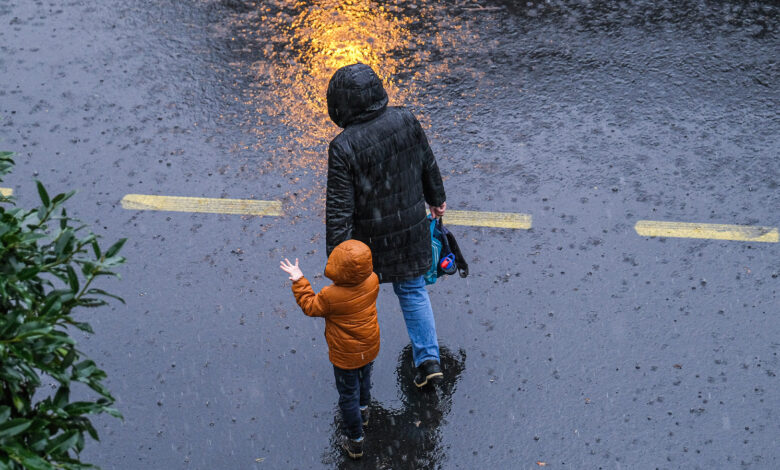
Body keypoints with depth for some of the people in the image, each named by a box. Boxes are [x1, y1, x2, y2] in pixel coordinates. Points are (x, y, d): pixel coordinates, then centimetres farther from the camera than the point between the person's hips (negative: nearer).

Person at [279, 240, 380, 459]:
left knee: (348, 396, 13)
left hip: (346, 356, -5)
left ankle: (355, 442, 26)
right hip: (370, 348, 5)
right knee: (364, 379, 33)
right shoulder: (372, 281, -21)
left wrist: (298, 281, -10)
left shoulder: (331, 296, -34)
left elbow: (310, 307, -14)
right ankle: (363, 410, 60)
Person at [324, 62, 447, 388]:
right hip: (411, 230, 4)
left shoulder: (344, 147, -27)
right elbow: (428, 164, 5)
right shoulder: (406, 120, -12)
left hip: (369, 239, -4)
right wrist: (436, 198, 24)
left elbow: (339, 209, -23)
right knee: (413, 290, 22)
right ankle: (428, 359, 22)